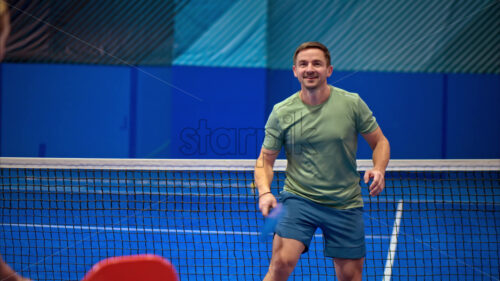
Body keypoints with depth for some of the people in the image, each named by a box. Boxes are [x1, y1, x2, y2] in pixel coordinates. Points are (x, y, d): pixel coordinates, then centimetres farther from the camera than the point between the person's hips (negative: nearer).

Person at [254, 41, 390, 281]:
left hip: (345, 204, 1)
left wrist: (378, 169, -15)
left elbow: (380, 142, 6)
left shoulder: (352, 103, -4)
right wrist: (264, 192, -17)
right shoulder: (281, 112, -4)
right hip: (298, 198, -1)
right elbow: (265, 160, 2)